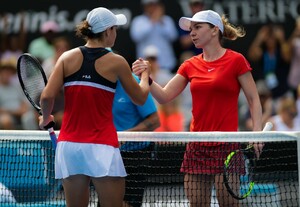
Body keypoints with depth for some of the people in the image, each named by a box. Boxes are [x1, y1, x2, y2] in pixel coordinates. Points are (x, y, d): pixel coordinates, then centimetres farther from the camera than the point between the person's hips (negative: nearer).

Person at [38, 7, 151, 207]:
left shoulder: (68, 58, 4)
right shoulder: (116, 62, -1)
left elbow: (47, 96, -4)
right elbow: (140, 98, 12)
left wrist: (46, 118, 17)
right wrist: (145, 75, 32)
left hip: (69, 144, 3)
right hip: (101, 146, -3)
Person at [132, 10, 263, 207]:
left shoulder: (236, 60, -2)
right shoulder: (190, 66, 12)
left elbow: (254, 100, -1)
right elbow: (164, 96, 9)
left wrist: (257, 133, -12)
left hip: (226, 146, -5)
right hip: (197, 146, 5)